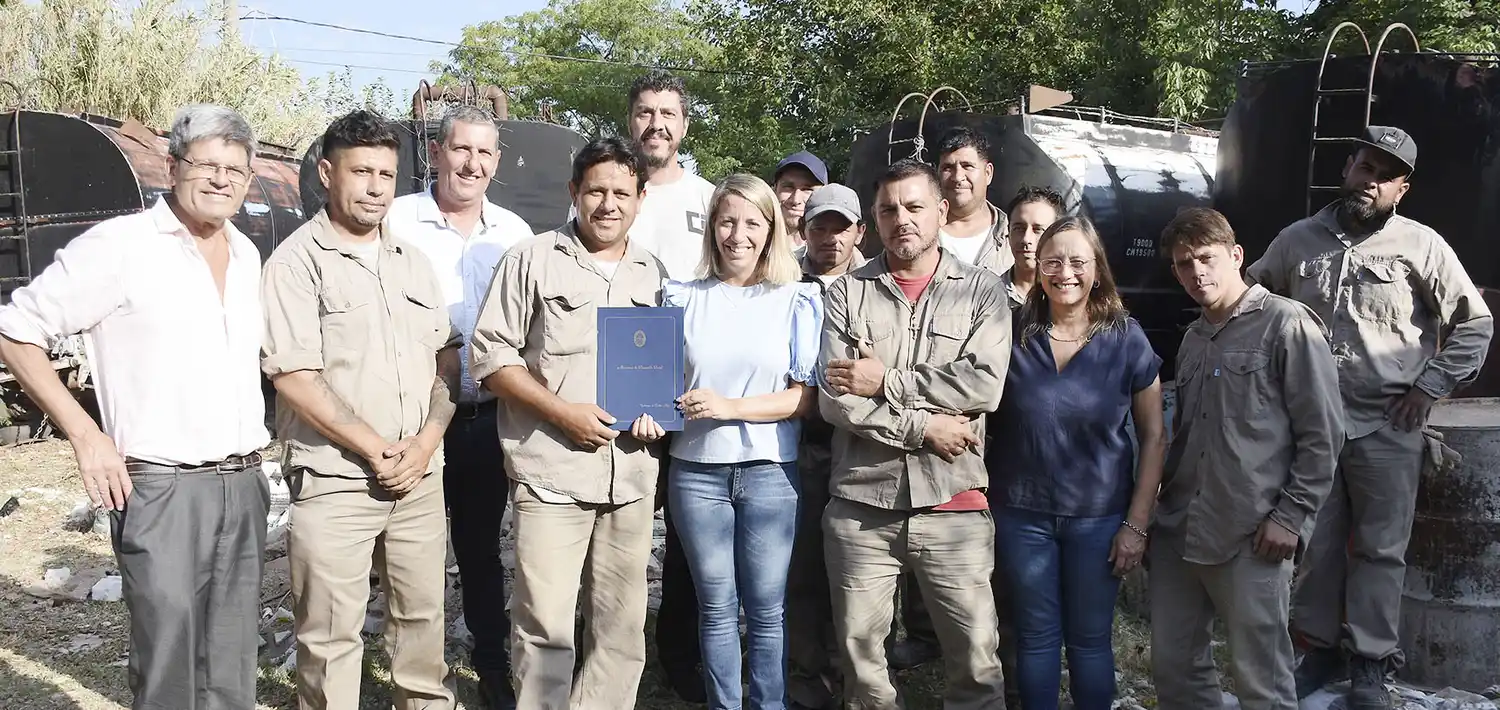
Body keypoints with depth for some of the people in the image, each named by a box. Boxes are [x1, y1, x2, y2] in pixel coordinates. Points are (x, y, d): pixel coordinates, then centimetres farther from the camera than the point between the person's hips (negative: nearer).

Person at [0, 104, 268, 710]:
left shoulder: (247, 255, 11)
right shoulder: (120, 245, -8)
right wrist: (86, 435, -11)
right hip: (162, 489, -6)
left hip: (245, 485, 6)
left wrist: (254, 463, 13)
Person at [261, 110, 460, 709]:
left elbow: (447, 357, 12)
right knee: (331, 634, 3)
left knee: (422, 614, 15)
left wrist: (426, 441, -3)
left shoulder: (413, 261, 12)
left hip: (421, 478, 5)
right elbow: (295, 377, -13)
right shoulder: (297, 261, -7)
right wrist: (376, 450, -12)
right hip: (334, 483, -5)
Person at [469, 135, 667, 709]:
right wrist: (560, 412, -13)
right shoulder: (532, 260, 0)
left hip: (632, 475, 4)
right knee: (545, 626, -3)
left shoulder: (655, 274, 13)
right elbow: (490, 354, -4)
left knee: (622, 629, 9)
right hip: (552, 472, -4)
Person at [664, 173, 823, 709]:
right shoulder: (682, 298, 7)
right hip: (697, 472, 2)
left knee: (766, 608, 5)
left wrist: (729, 407, -14)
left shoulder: (797, 300, 0)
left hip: (770, 471, -1)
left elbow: (807, 395, -5)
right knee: (716, 607, 8)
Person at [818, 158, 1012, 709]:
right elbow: (834, 399, -5)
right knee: (860, 657, 11)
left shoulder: (982, 291, 4)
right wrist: (923, 427, -11)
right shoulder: (847, 293, 5)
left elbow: (984, 385, -11)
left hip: (953, 506, -1)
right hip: (861, 507, 1)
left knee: (976, 662, 4)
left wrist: (885, 383, -11)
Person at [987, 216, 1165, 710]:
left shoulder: (1126, 339, -5)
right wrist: (983, 502, -4)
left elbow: (1153, 436, -1)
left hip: (1100, 516, -1)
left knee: (1090, 638, 11)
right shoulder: (1012, 334, -4)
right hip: (1022, 513, 1)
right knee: (1036, 636, 12)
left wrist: (1137, 523, -4)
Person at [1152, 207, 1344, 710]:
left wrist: (1291, 516, -12)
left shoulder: (1287, 324, -4)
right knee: (1173, 668, 12)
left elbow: (1323, 434, -8)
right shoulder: (1193, 340, 18)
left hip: (1251, 540, -7)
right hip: (1177, 533, 7)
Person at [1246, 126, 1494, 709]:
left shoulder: (1421, 246, -2)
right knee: (1317, 544, 11)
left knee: (1380, 550, 5)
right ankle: (1321, 648, 26)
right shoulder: (1297, 240, 5)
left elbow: (1475, 323, 3)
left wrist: (1429, 387, -4)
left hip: (1388, 427, -2)